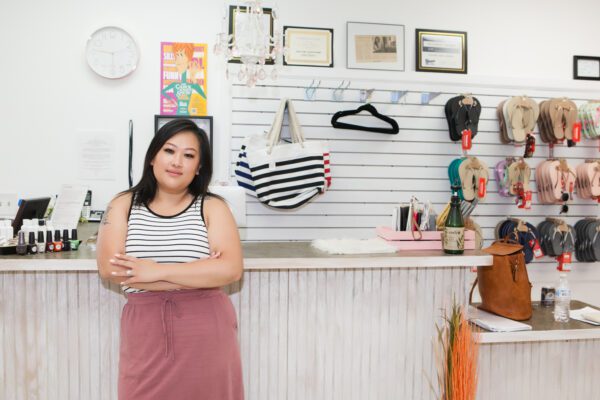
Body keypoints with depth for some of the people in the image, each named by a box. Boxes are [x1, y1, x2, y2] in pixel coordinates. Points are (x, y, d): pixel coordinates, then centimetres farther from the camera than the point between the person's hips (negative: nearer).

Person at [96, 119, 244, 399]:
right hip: (145, 333, 1)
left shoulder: (212, 207, 1)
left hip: (205, 331, 0)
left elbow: (231, 269, -12)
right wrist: (199, 274, -13)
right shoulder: (123, 205, 4)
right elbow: (109, 268, -9)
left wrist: (157, 272, -16)